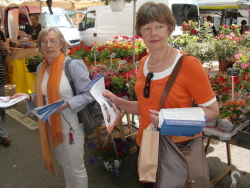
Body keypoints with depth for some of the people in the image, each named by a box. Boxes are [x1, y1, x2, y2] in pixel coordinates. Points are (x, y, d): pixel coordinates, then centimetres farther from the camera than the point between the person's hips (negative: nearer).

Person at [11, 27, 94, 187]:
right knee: (64, 163, 25)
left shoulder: (74, 65, -18)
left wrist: (66, 104, -29)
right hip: (52, 124, 7)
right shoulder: (41, 68, 3)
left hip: (71, 124, -7)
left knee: (77, 168, 10)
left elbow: (88, 94, -18)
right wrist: (29, 97, -5)